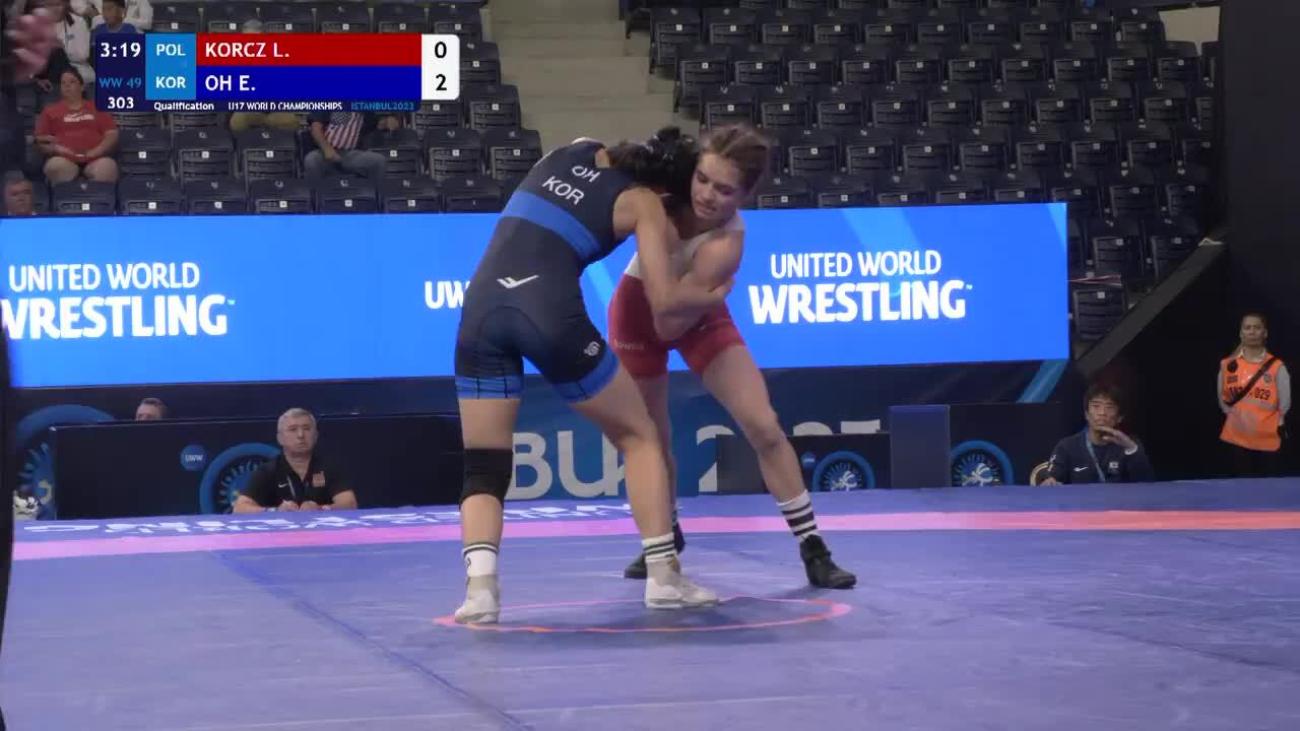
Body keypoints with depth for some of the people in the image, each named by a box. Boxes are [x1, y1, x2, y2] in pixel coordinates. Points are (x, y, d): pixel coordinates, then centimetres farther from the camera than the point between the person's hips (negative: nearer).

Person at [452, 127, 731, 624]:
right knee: (638, 435, 16)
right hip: (549, 310, -4)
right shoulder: (643, 202, 10)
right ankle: (663, 575, 13)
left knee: (484, 469, 9)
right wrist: (715, 295, 21)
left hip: (482, 306, 4)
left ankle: (480, 584, -14)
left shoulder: (574, 149, 23)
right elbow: (664, 299, 2)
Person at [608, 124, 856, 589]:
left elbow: (670, 322, -38)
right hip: (636, 308, 3)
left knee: (764, 427, -14)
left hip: (696, 316, -3)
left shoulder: (724, 245, -39)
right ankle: (665, 536, 34)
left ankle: (812, 549, -3)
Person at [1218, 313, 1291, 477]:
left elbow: (1284, 403, -1)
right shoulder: (1228, 365, 4)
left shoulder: (1276, 366, -2)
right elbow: (1223, 401, 10)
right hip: (1238, 439, 1)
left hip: (1269, 439, -1)